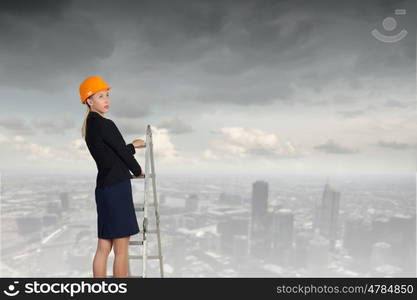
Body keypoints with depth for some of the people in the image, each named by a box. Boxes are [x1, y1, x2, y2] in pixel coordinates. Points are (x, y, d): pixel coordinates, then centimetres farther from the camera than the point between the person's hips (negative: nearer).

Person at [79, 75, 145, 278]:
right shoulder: (105, 125, -14)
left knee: (103, 247, 14)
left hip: (104, 188, 9)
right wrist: (138, 171, 10)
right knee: (121, 249, 0)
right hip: (117, 187, -9)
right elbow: (123, 153, -7)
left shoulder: (89, 126, 13)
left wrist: (133, 145, 32)